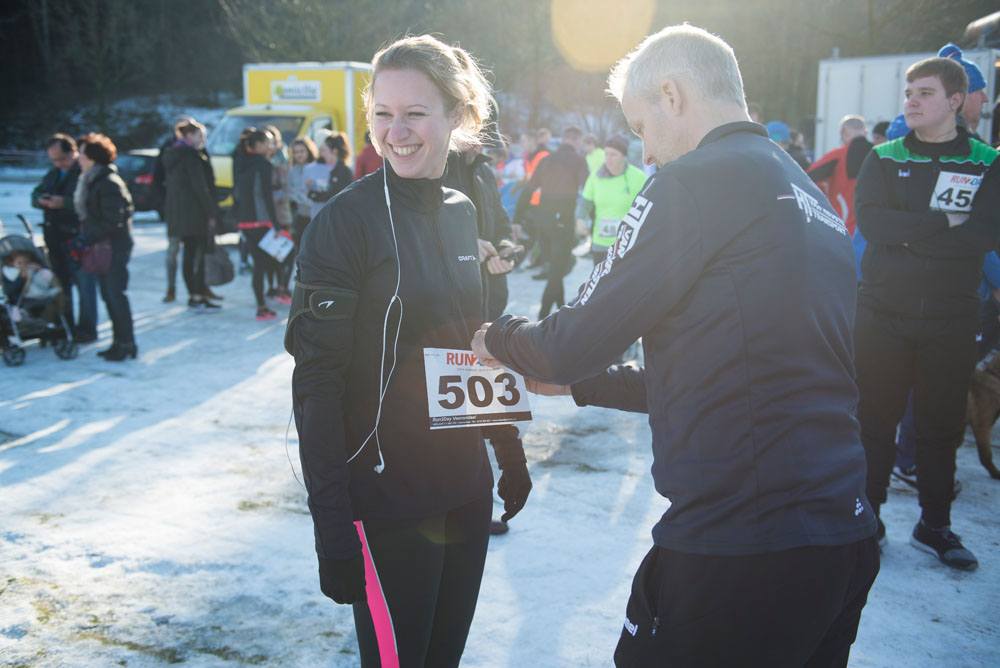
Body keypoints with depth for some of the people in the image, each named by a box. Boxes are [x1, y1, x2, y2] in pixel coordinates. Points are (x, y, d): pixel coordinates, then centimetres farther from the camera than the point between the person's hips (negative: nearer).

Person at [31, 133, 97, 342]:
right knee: (60, 283, 15)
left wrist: (64, 203, -26)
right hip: (55, 237, 8)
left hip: (79, 237, -8)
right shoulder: (53, 174, 15)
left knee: (84, 284, -2)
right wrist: (41, 199, -4)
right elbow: (35, 194, 18)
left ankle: (86, 329, 6)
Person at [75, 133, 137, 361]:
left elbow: (113, 220, -19)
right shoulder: (90, 181, 14)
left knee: (115, 295, -6)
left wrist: (89, 238, -16)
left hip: (114, 247, -9)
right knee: (108, 295, 11)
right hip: (100, 247, 9)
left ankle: (126, 344, 0)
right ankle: (119, 342, 18)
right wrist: (86, 237, 10)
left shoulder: (109, 183, -15)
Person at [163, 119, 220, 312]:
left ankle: (193, 295, 16)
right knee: (198, 254, -7)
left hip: (177, 212, 9)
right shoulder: (191, 155, -12)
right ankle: (198, 298, -8)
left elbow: (168, 184, 17)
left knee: (189, 253, 12)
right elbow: (200, 187, -16)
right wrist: (211, 213, -13)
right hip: (194, 212, -9)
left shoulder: (171, 154, 15)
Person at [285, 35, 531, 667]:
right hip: (386, 500, -6)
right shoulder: (346, 220, -14)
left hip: (467, 489, 6)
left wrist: (510, 452, 17)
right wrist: (333, 528, -19)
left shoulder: (464, 214, 5)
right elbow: (316, 381, -16)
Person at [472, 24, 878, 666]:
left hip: (739, 549, -9)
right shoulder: (811, 195, 15)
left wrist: (500, 337, 11)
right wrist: (580, 382, 24)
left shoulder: (696, 181, -12)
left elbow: (581, 339, -10)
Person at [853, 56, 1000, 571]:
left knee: (942, 425, 9)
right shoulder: (884, 159, 4)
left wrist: (907, 234, -16)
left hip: (950, 320, 0)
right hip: (883, 314, 0)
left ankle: (935, 525, 23)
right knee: (875, 420, 6)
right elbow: (870, 221, -12)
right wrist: (944, 224, -15)